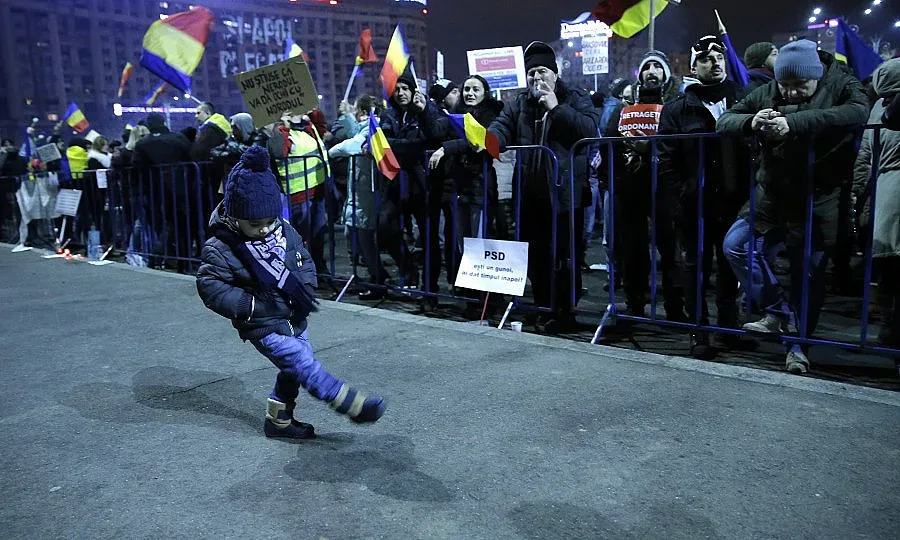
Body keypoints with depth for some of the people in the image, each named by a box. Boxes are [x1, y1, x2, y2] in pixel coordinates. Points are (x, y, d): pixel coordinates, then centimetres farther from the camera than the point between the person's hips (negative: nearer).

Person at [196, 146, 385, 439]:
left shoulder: (284, 231, -2)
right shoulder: (221, 249, -18)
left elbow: (305, 261, 9)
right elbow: (210, 287, -16)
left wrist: (305, 291, -7)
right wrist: (250, 305, -22)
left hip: (294, 320, 7)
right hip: (265, 327, -7)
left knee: (294, 370, 17)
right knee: (305, 365, -14)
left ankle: (278, 419, 36)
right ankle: (353, 404, -7)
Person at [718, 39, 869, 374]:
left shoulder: (840, 85, -6)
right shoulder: (766, 94, 3)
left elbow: (858, 112, -27)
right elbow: (723, 123, 0)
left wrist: (795, 123, -40)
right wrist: (751, 122, -25)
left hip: (819, 203, -3)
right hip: (772, 196, 4)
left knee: (809, 274, 5)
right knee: (736, 247, -4)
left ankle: (798, 345, 23)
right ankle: (779, 313, 11)